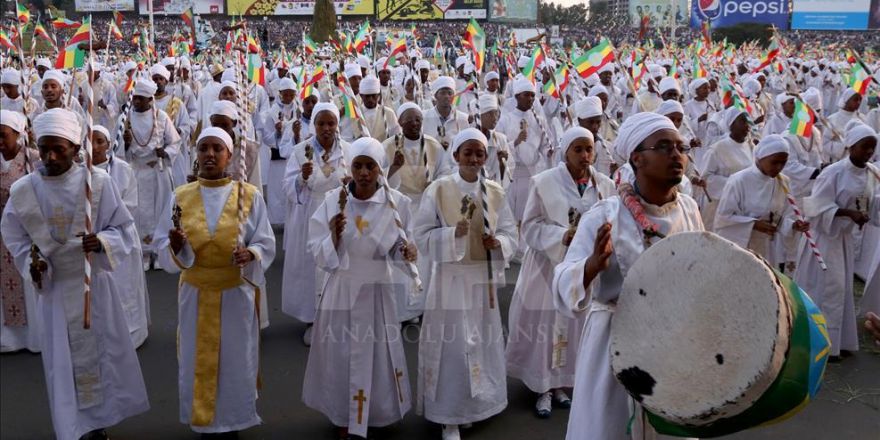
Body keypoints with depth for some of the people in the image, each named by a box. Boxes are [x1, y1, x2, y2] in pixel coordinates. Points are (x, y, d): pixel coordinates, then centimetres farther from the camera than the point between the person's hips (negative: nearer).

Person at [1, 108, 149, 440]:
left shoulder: (98, 181, -13)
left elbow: (122, 228, -7)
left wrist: (102, 242, -27)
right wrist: (31, 262, -16)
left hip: (93, 280, 0)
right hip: (53, 285, 1)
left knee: (101, 350, 11)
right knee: (63, 360, 7)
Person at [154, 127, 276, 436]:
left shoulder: (249, 196, -6)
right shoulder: (180, 197, -2)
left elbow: (266, 243, -5)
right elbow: (162, 246, -1)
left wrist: (250, 254, -26)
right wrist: (175, 246, -24)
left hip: (236, 292, -1)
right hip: (195, 293, 1)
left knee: (236, 361, 9)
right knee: (197, 361, 10)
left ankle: (233, 421, 29)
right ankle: (203, 422, 31)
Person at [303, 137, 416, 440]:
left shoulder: (396, 202, -8)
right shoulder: (333, 201, -8)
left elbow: (396, 249, 5)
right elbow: (319, 255, -7)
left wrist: (406, 251, -17)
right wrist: (333, 234, -26)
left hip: (378, 289, 0)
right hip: (342, 288, 0)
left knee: (376, 354, 11)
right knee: (340, 354, 9)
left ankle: (371, 414, 35)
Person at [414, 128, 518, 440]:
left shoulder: (495, 192, 2)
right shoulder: (438, 190, -8)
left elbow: (511, 235, 6)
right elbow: (422, 237, -9)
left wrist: (497, 243, -15)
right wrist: (454, 233, -24)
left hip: (484, 277, 4)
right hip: (451, 277, -4)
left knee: (483, 343, 16)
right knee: (452, 345, -1)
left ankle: (476, 405, 37)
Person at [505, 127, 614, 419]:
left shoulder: (605, 185, 2)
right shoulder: (544, 182, -7)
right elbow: (530, 226, -7)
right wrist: (563, 235, -20)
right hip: (549, 264, -3)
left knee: (577, 326, 10)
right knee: (545, 326, 2)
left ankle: (560, 385, 28)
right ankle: (544, 389, 19)